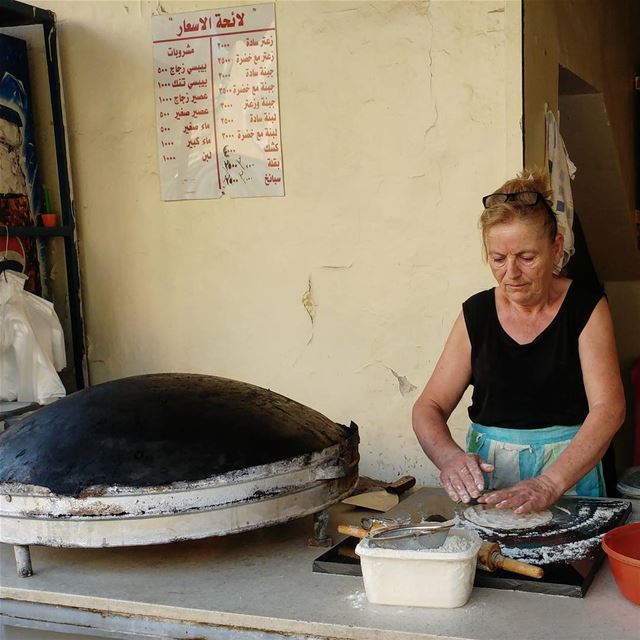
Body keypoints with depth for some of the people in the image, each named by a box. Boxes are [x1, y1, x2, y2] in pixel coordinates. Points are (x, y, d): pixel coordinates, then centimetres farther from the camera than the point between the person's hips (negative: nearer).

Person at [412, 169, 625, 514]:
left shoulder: (586, 307, 0)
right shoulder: (476, 313, 6)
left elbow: (608, 408, -11)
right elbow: (429, 407, 5)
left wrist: (549, 484, -25)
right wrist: (448, 456, -18)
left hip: (569, 471, -1)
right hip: (486, 475, 2)